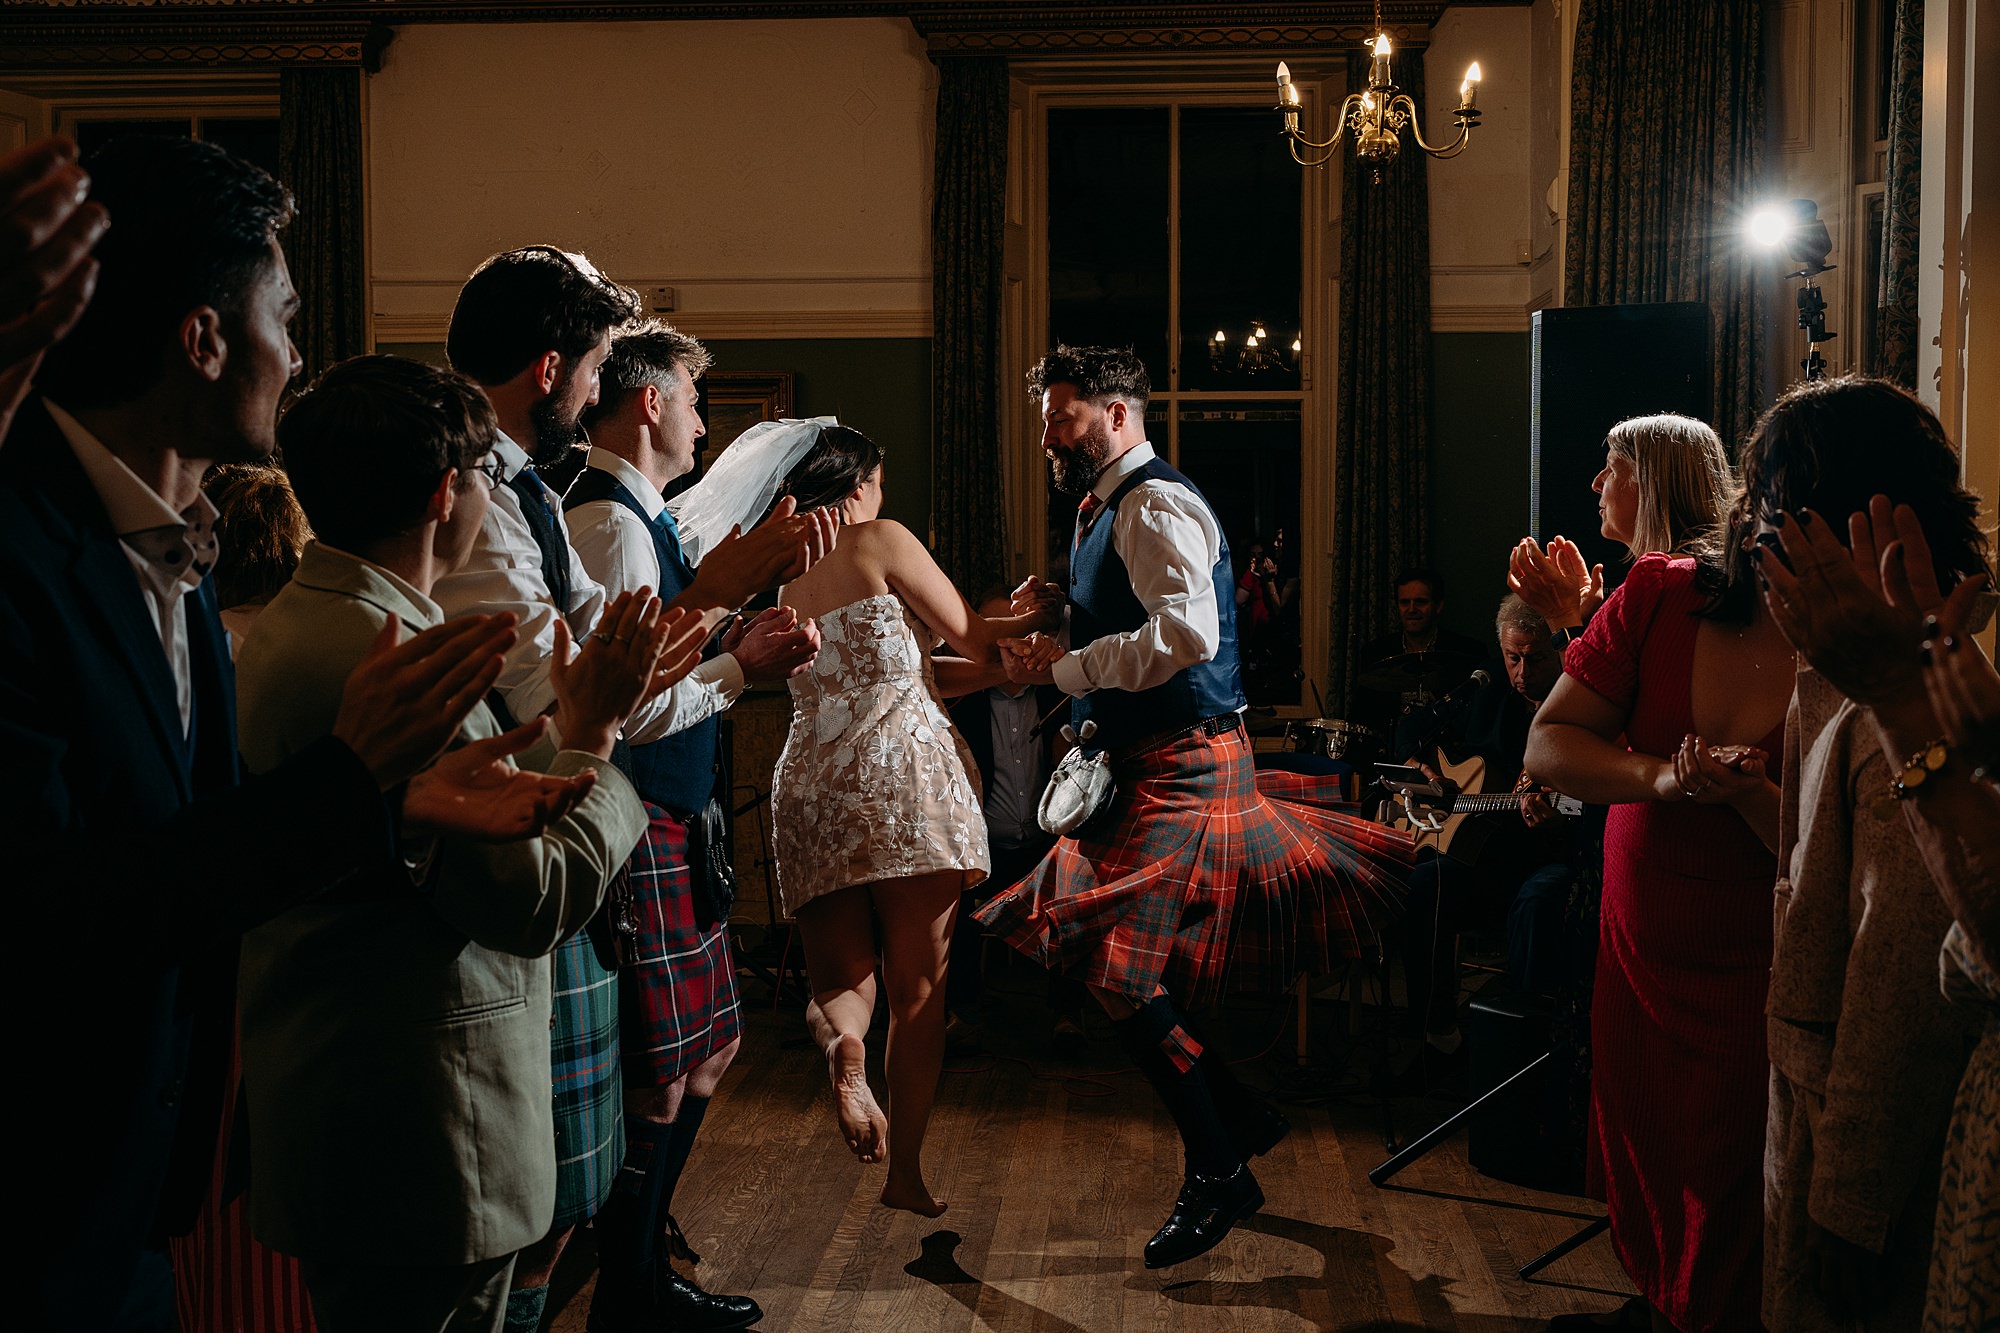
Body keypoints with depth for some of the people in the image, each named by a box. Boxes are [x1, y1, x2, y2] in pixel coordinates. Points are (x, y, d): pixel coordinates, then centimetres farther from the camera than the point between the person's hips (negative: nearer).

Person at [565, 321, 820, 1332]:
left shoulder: (637, 518, 16)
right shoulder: (613, 525, -17)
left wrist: (733, 645, 9)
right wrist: (738, 668, -17)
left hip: (670, 821, 11)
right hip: (638, 826, -11)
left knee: (707, 1049, 19)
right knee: (659, 1079, -2)